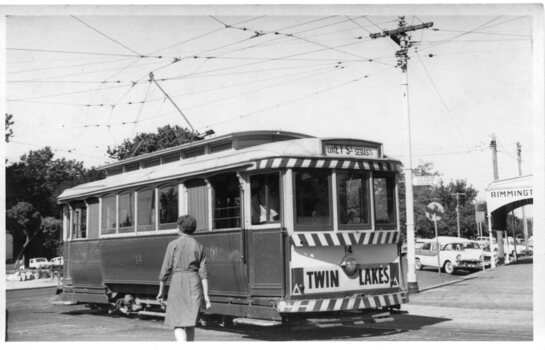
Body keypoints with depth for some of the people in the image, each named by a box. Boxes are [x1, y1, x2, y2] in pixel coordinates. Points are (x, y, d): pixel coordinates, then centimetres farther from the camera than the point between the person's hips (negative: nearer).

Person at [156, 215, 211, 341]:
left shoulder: (173, 244, -3)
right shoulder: (198, 245, 6)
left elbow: (165, 269, -4)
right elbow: (203, 272, 0)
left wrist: (161, 291, 7)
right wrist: (206, 295, -2)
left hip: (178, 283, -4)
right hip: (194, 284, 4)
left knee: (178, 324, -2)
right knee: (190, 323, 13)